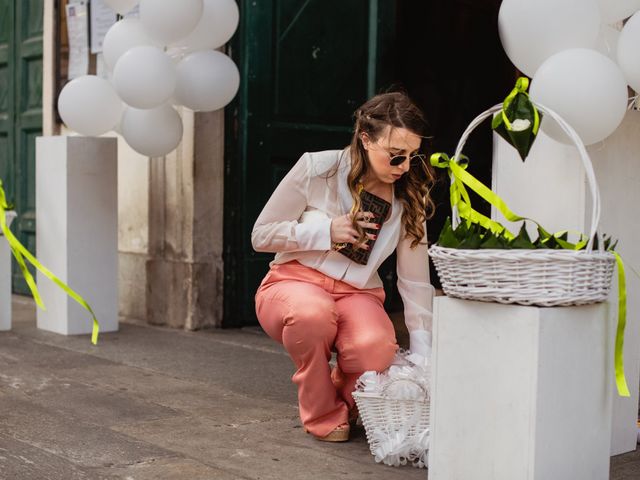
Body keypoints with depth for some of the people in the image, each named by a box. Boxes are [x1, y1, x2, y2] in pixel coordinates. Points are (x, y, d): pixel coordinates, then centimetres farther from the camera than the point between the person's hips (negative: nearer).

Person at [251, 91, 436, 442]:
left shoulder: (408, 200, 0)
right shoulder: (317, 169, -10)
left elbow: (416, 284, 2)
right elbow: (261, 235, -4)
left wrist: (423, 357, -4)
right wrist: (328, 231, -15)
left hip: (357, 295, 2)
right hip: (294, 282, -2)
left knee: (377, 349, -35)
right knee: (312, 313, -41)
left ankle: (343, 402, 4)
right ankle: (323, 415, -12)